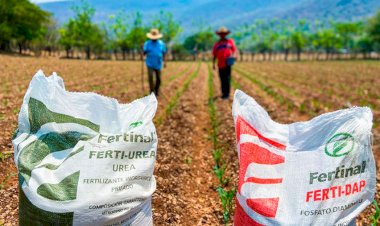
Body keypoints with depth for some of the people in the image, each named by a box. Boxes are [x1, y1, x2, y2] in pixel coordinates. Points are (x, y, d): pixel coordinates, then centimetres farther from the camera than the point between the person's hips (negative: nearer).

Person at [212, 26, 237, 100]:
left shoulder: (230, 41, 12)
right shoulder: (216, 44, 15)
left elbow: (235, 50, 9)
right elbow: (214, 55, 14)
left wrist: (234, 55, -12)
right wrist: (213, 63, 4)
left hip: (227, 64, -2)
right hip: (220, 65, 2)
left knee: (227, 79, -7)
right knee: (222, 80, 4)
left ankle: (227, 94, -3)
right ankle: (223, 93, 14)